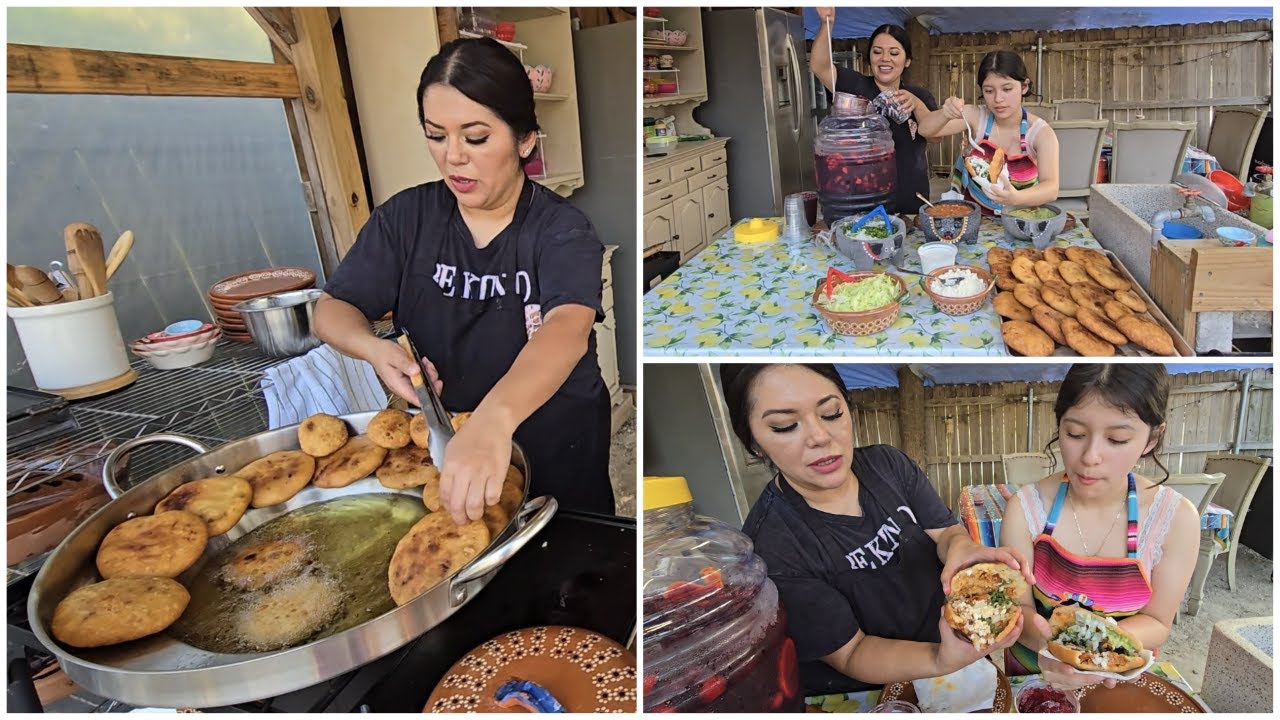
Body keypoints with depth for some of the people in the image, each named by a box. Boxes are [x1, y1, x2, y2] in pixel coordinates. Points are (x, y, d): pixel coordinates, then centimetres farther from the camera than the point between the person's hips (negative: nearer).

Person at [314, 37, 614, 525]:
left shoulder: (562, 231, -19)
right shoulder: (405, 218, -7)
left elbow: (568, 330, -38)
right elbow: (332, 310, -2)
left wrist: (493, 419, -57)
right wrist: (374, 349, -27)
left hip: (555, 453, -3)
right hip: (436, 445, 3)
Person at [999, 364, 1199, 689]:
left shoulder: (1176, 518, -11)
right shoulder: (1026, 509, -13)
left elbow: (1156, 621, -3)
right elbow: (1019, 607, -6)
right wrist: (1046, 640, -27)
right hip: (1032, 671, -1)